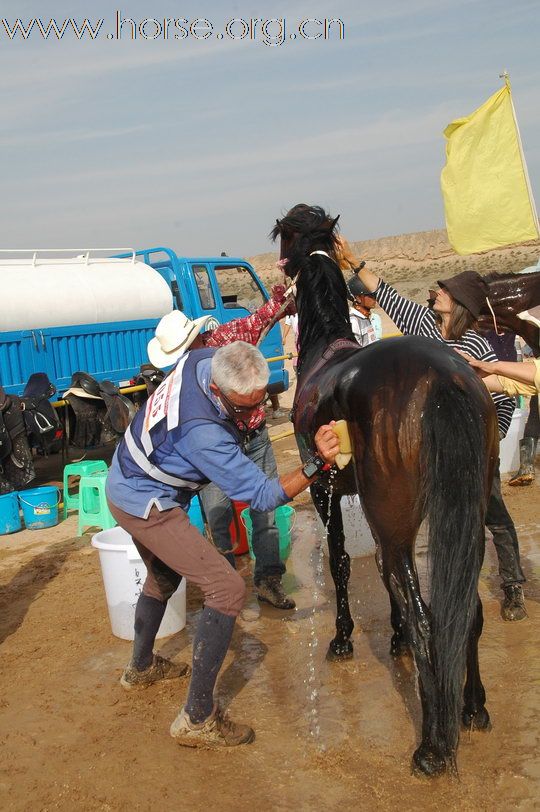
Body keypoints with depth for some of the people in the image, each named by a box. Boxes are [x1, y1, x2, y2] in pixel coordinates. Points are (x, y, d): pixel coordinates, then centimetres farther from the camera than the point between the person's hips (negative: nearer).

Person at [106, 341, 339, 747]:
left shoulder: (206, 359, -15)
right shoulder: (204, 433, -37)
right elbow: (262, 496, -29)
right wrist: (317, 463, -41)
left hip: (126, 482, 10)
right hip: (146, 505, -10)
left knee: (164, 576, 30)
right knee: (227, 589, -15)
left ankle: (141, 667, 52)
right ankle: (197, 718, -7)